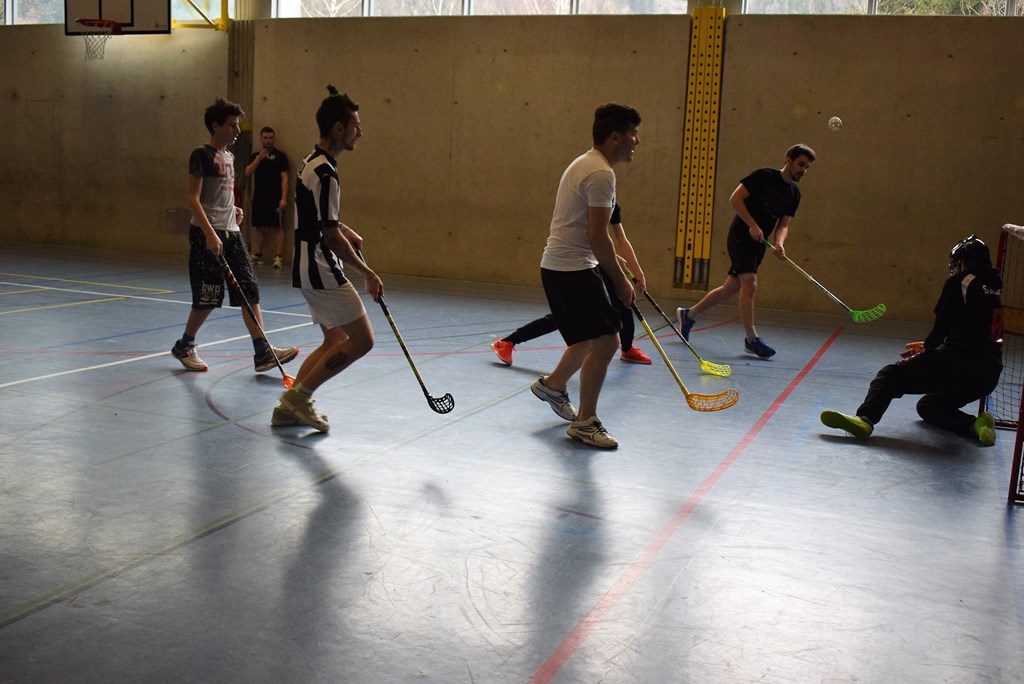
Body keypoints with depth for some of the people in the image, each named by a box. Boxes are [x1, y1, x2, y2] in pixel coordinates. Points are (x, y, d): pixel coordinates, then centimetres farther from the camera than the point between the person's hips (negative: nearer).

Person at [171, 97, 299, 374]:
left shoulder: (229, 157, 16)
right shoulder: (202, 155, -9)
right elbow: (193, 198, -15)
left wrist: (234, 209, 9)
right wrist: (210, 234, -23)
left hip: (231, 232, 8)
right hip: (207, 233, -8)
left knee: (249, 291, 0)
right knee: (208, 296, -2)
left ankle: (262, 352, -1)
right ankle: (184, 347, 18)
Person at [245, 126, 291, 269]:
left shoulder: (280, 156, 0)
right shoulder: (255, 156, 13)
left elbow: (284, 178, -5)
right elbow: (248, 172, 0)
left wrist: (284, 198, -13)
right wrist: (259, 158, -12)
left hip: (275, 198, -4)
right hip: (258, 197, 5)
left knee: (277, 227, -7)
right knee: (258, 227, 8)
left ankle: (278, 257, -8)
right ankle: (257, 255, 16)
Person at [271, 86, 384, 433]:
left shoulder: (311, 163, 13)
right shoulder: (325, 173, -19)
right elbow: (331, 236, -21)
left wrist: (345, 230, 16)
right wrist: (367, 273, -14)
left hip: (310, 269, 10)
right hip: (322, 271, -10)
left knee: (335, 341, 16)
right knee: (362, 339, -6)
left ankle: (290, 406, 16)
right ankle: (299, 394, -2)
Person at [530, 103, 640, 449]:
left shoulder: (585, 163, 15)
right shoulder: (601, 174, -18)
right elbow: (598, 237, -21)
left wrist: (610, 261, 19)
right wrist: (619, 279, -12)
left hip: (561, 265, 11)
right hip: (573, 269, -11)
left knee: (592, 339, 22)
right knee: (606, 341, -8)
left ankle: (552, 385, 41)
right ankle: (585, 422, 2)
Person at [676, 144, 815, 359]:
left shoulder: (794, 194, 10)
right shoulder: (765, 176, -9)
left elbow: (783, 225, 7)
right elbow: (735, 198, -12)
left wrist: (779, 243, -15)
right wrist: (753, 225, -20)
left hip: (758, 244, 8)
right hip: (741, 236, -8)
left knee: (730, 288, 11)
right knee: (750, 284, -18)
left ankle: (688, 315, 27)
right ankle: (751, 339, -12)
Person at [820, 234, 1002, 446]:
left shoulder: (958, 282, 0)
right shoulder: (995, 288, 21)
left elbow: (941, 327, -5)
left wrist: (927, 346, 17)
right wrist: (928, 346, 28)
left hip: (958, 362, -8)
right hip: (988, 376, 8)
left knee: (893, 374, -4)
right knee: (927, 406, 27)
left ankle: (865, 419, -28)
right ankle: (976, 424, 5)